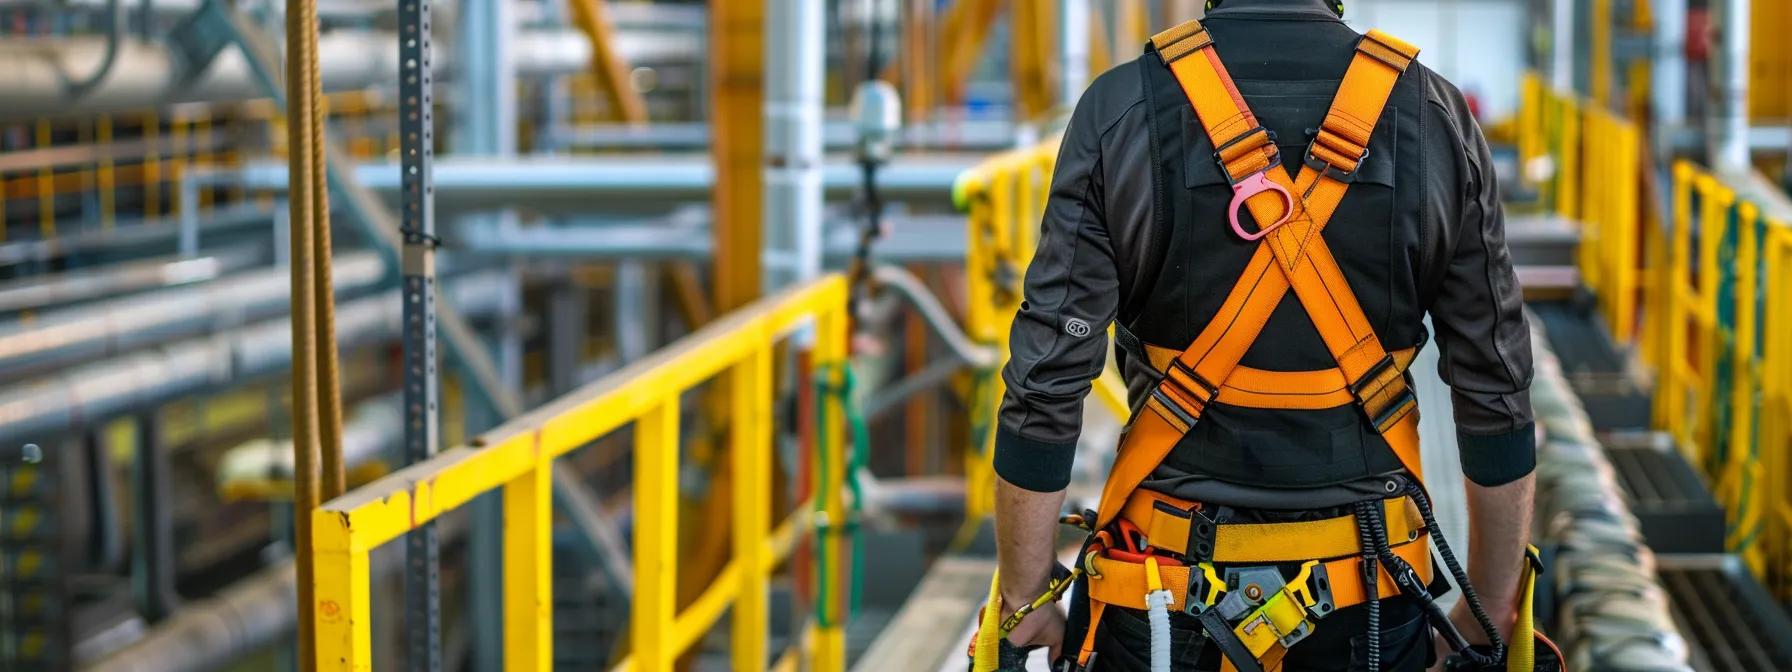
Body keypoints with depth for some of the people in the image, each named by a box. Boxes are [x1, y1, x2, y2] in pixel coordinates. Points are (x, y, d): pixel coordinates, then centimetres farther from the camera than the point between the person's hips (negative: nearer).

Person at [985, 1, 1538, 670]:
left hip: (1166, 589, -1)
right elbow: (1497, 394, -2)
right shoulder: (1436, 116, -5)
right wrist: (1492, 611, 9)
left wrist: (1024, 599, -1)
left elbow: (1046, 388, -11)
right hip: (1369, 594, 1)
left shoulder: (1119, 110, -10)